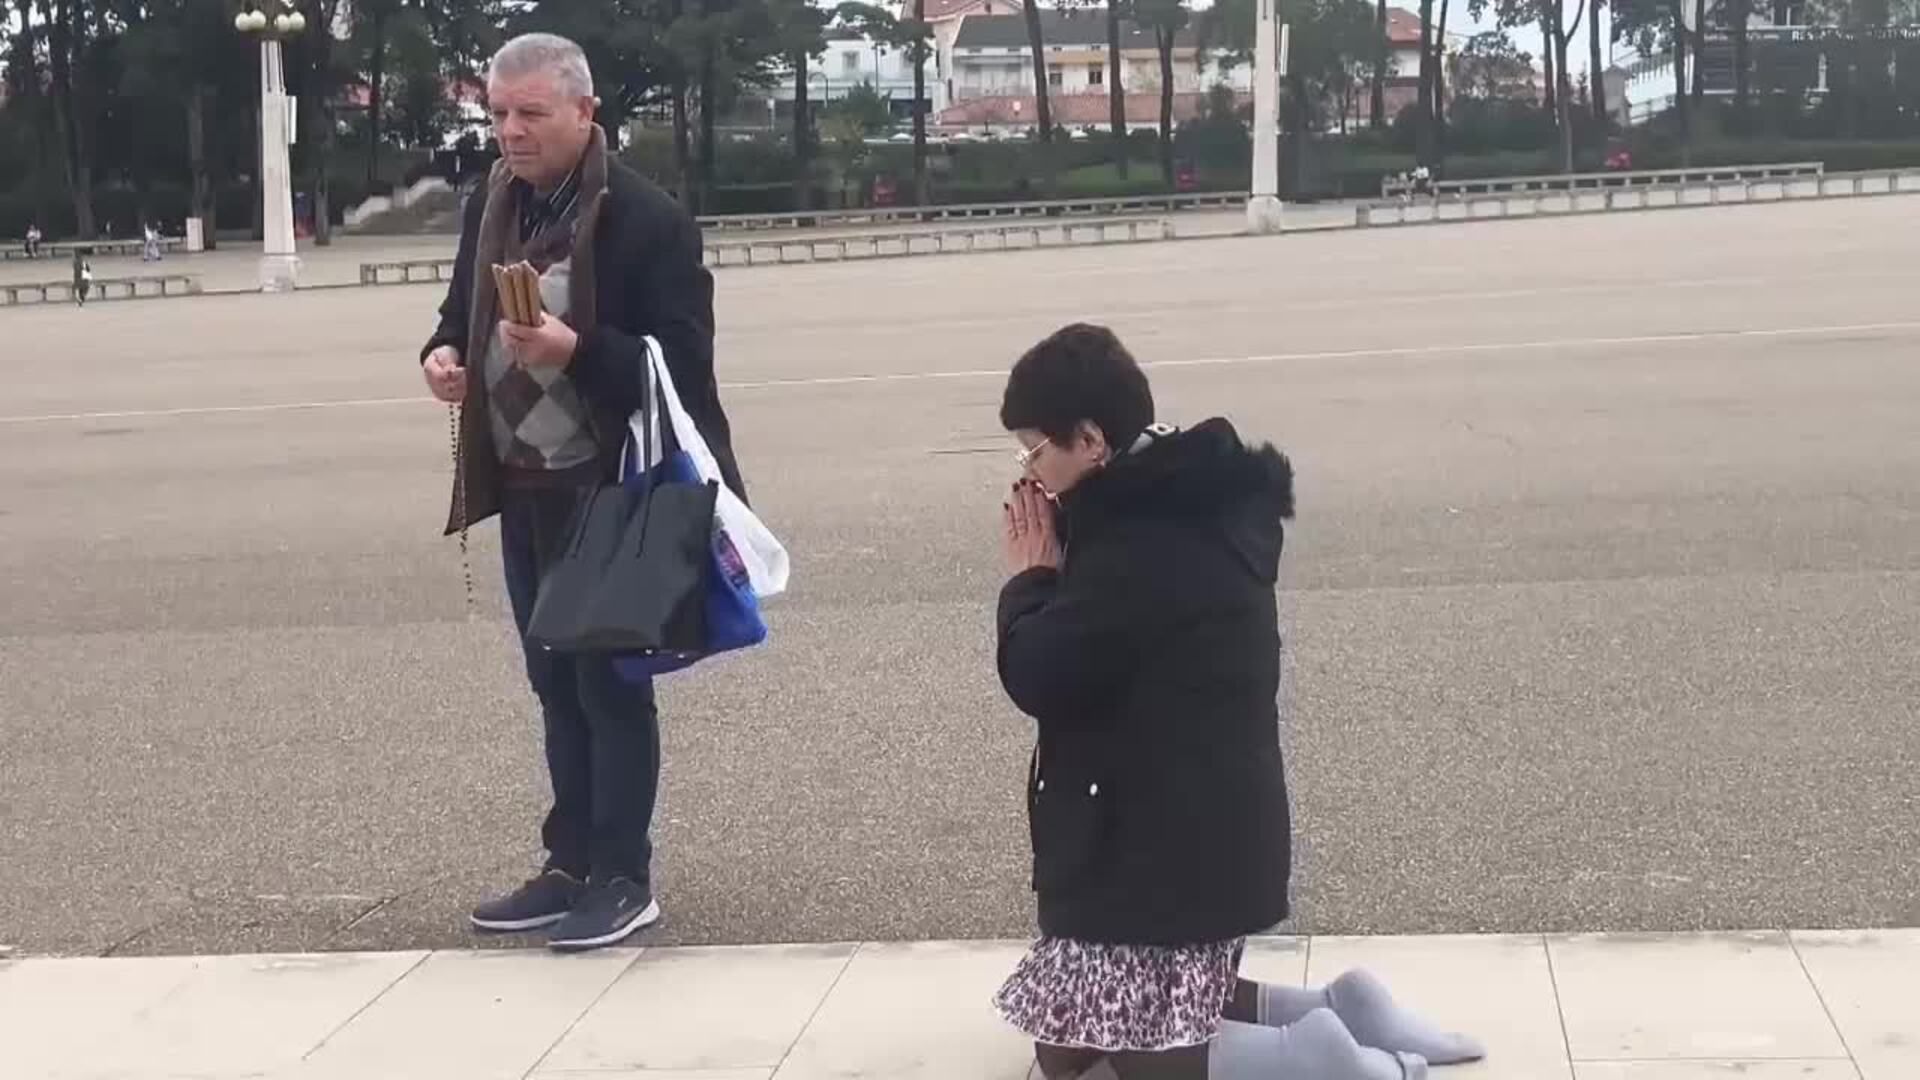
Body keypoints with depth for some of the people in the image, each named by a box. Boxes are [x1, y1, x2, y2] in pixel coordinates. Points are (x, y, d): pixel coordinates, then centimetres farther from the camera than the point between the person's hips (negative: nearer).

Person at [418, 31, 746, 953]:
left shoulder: (647, 218, -15)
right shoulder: (490, 205, 7)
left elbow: (681, 360, -17)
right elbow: (464, 309, 19)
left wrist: (575, 349, -30)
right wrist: (444, 352, -4)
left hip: (607, 490, -7)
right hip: (522, 489, 8)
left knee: (610, 685, 0)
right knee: (556, 685, 15)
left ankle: (624, 880, 10)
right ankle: (572, 867, 25)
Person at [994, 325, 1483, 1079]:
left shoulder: (1142, 544, -23)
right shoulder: (1189, 510, 9)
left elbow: (1036, 677, -22)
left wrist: (1030, 577, -5)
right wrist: (1058, 568, 5)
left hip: (1161, 849, -10)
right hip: (1198, 834, 10)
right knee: (1155, 1011, 21)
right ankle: (1338, 1014, 11)